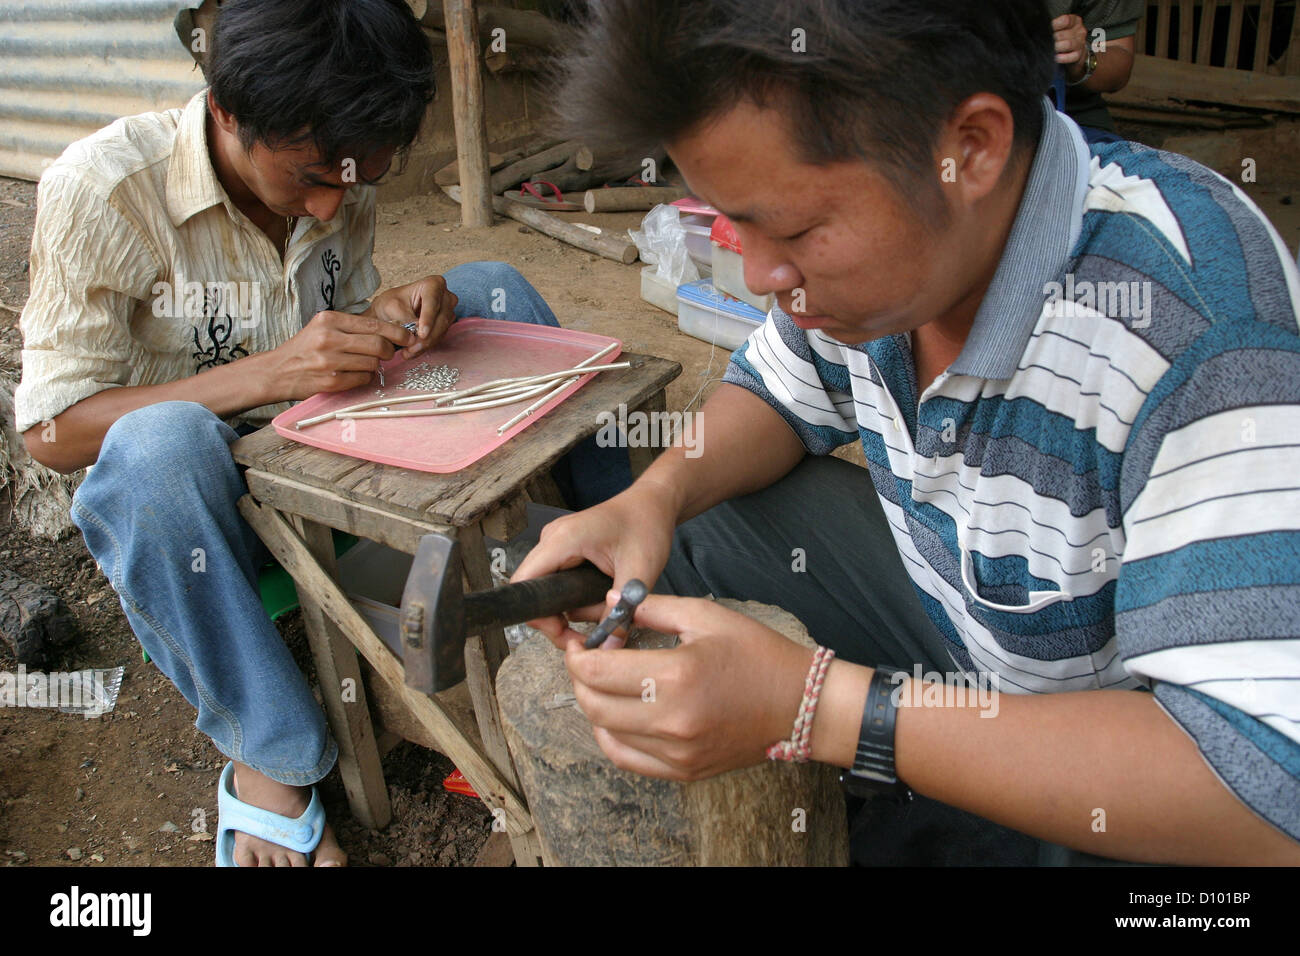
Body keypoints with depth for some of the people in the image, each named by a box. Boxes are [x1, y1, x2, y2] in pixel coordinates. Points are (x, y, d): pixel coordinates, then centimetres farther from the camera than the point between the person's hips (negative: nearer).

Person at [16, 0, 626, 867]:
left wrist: (392, 315, -15)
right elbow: (52, 432, -19)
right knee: (160, 446, -40)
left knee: (496, 290, -8)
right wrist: (268, 373, -31)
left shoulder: (341, 176, -4)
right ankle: (272, 761, -22)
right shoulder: (104, 189, -20)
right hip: (196, 501, -4)